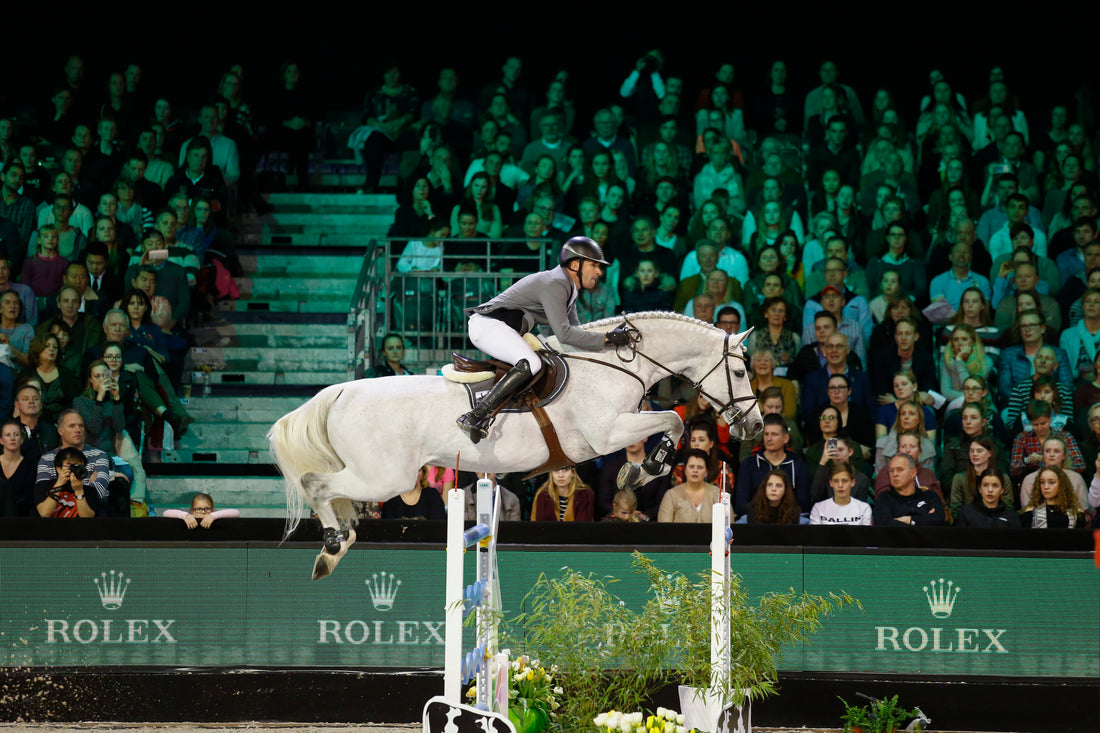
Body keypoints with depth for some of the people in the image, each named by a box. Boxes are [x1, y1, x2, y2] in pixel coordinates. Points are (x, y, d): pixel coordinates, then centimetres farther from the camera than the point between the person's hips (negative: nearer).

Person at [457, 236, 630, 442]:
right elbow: (563, 333, -25)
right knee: (531, 364, -32)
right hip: (487, 325, -11)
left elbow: (575, 329, 21)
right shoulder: (554, 284, -17)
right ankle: (475, 416, -38)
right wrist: (607, 339, -23)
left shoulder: (568, 287, 16)